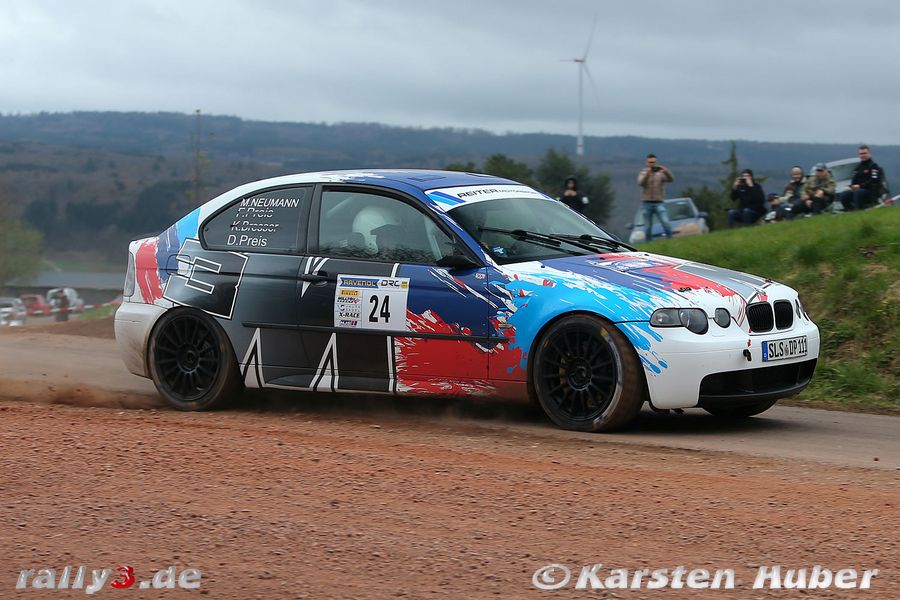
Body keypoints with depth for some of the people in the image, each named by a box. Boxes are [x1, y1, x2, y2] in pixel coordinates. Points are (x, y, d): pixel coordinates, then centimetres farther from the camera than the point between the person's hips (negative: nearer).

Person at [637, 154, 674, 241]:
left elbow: (671, 179, -11)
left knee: (666, 223, -16)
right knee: (648, 227, 2)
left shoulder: (661, 173, 7)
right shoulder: (643, 173, 8)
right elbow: (640, 183, -12)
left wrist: (666, 171, -30)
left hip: (659, 203, -1)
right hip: (646, 204, 1)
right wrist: (647, 174, -28)